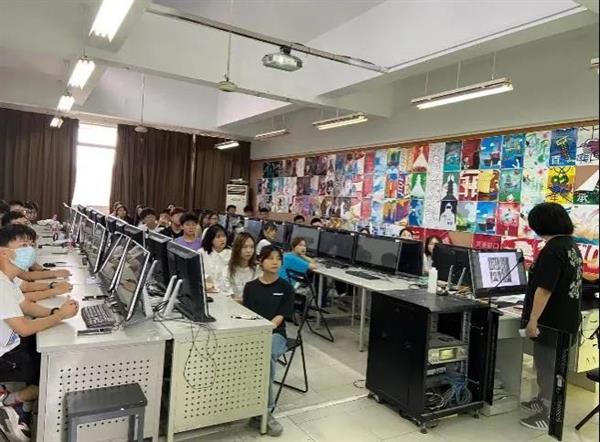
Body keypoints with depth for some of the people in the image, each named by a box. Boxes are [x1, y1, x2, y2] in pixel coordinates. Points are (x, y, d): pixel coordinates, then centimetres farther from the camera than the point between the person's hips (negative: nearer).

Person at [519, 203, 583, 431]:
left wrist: (533, 320, -22)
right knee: (548, 365, 22)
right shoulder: (572, 245, 8)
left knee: (547, 367, 2)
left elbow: (544, 288, -26)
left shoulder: (553, 249, -23)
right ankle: (543, 401, 36)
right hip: (565, 318, 10)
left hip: (552, 320, -10)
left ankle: (550, 416, 13)